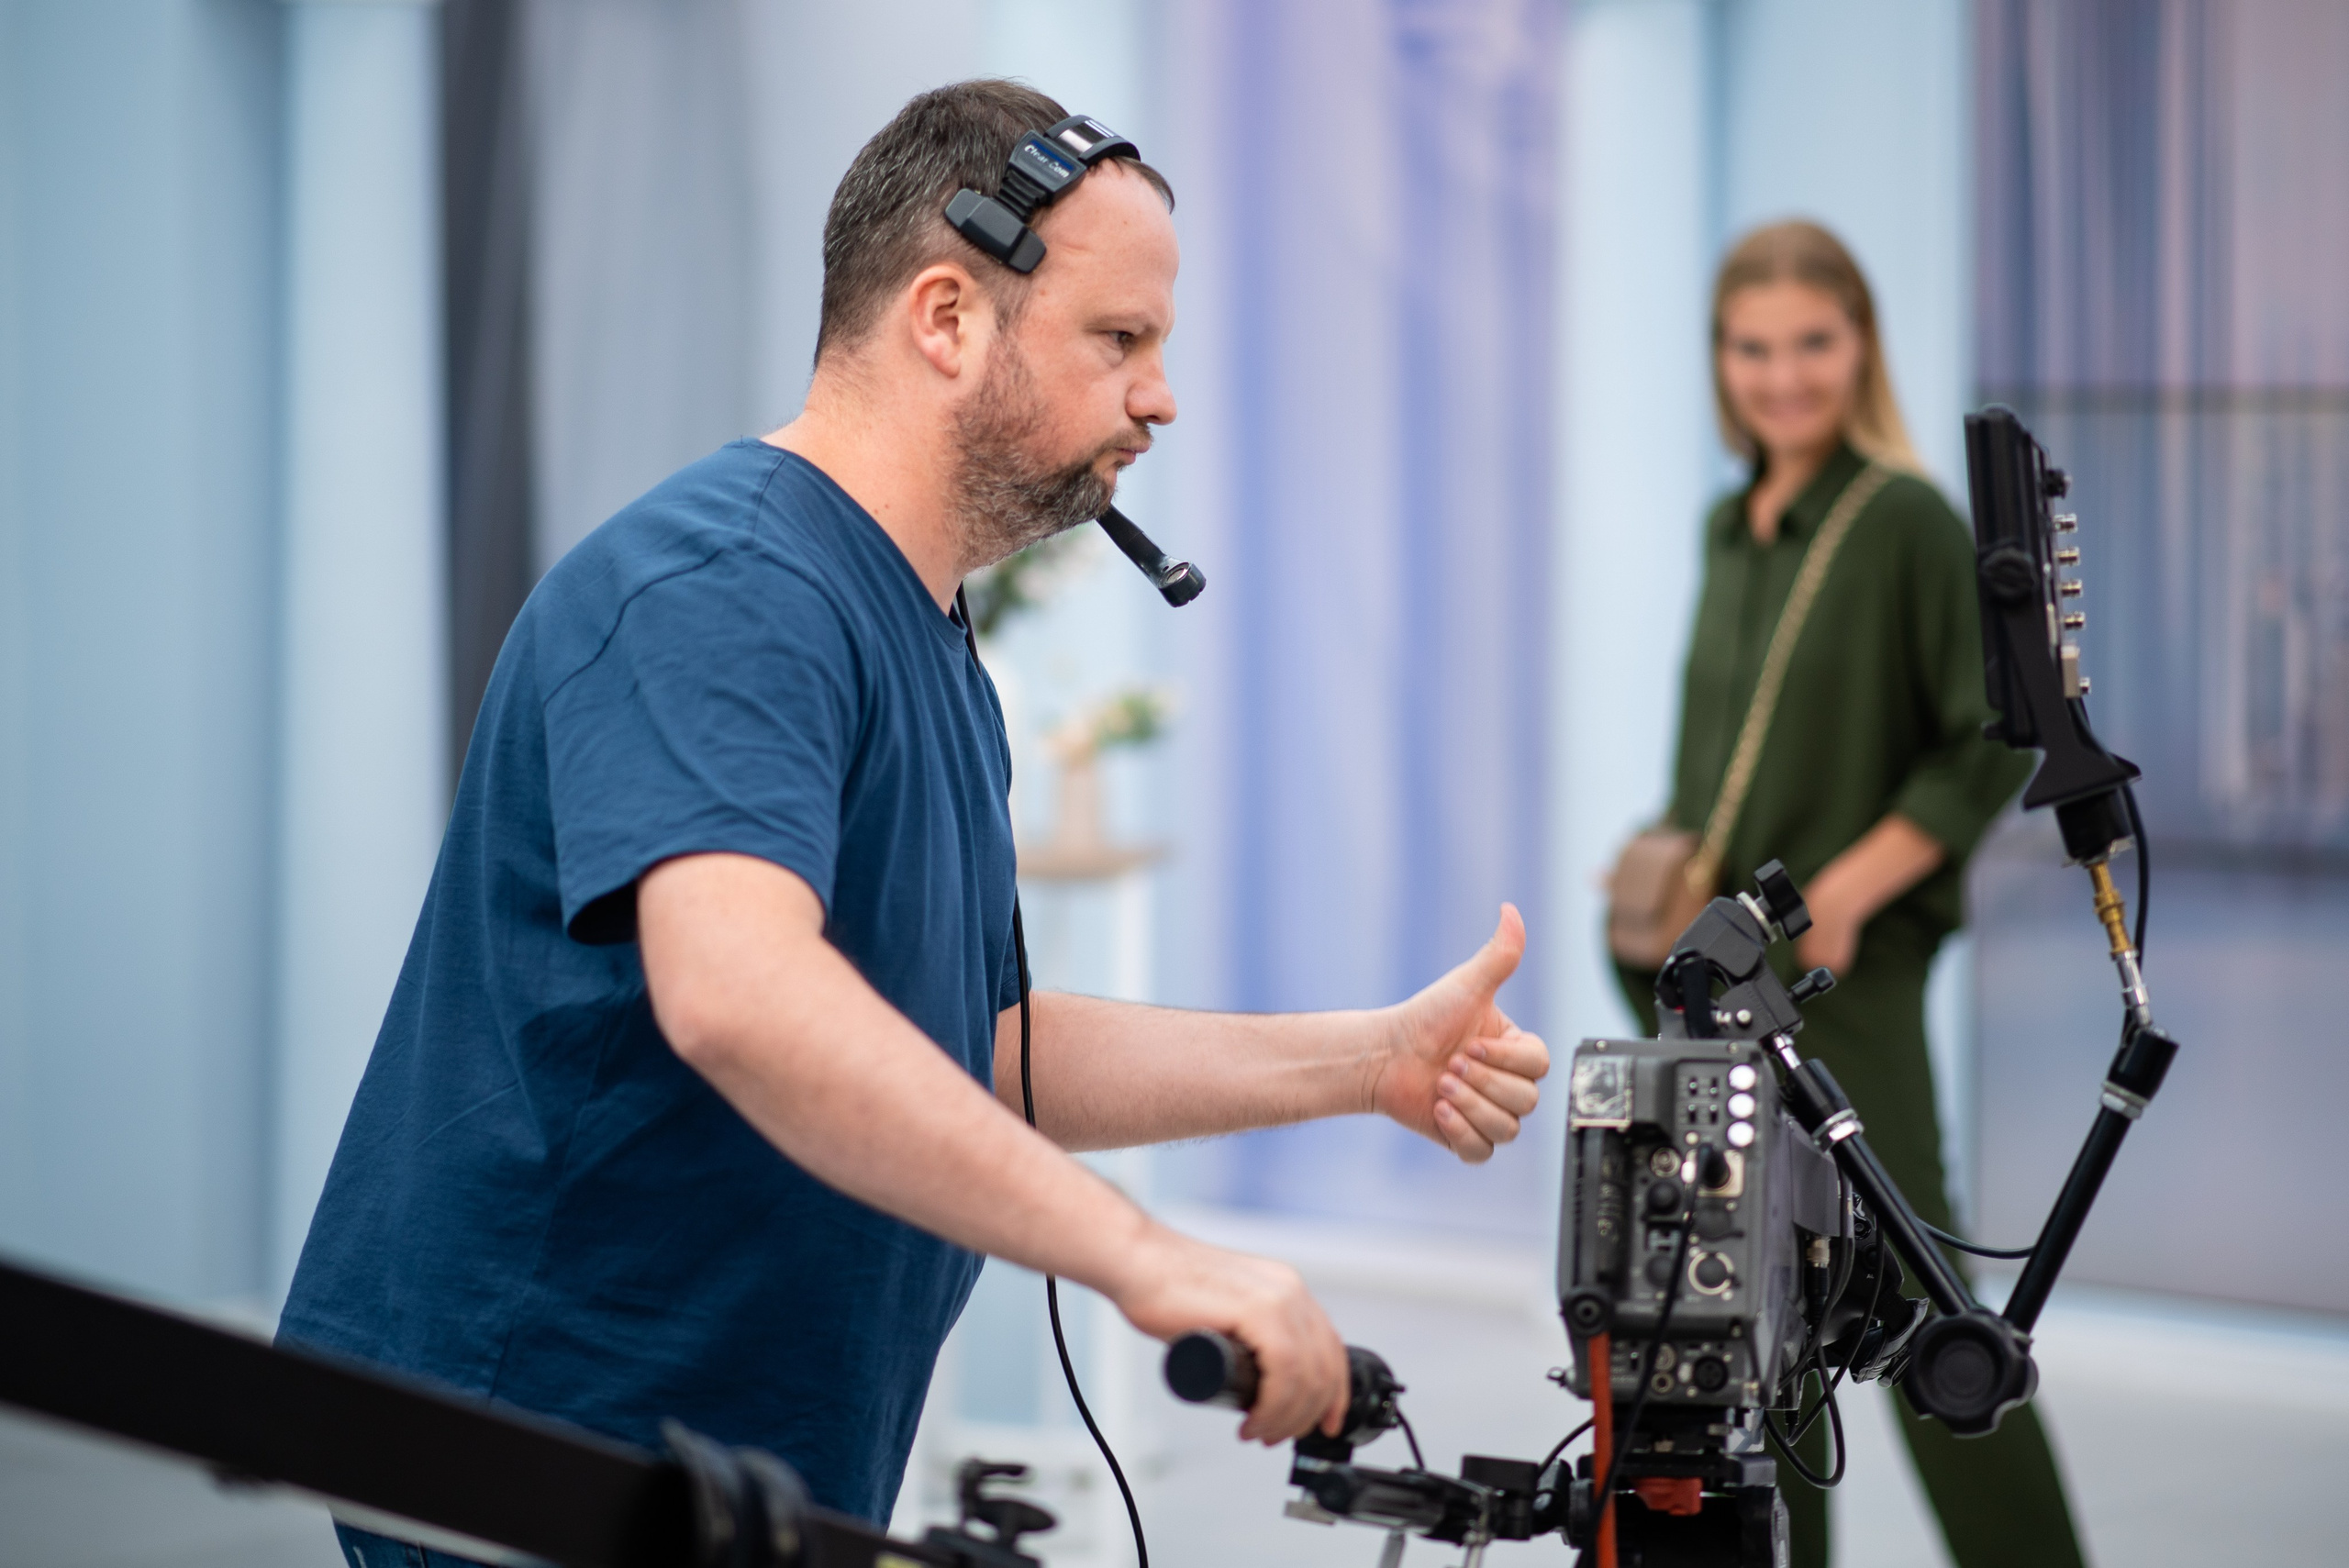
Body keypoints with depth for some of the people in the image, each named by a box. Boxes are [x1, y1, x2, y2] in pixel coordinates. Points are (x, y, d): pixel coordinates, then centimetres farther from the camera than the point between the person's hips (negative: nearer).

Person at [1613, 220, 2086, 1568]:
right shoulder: (1730, 530, 12)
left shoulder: (1909, 523, -10)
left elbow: (1996, 743, -13)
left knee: (1910, 1294, -7)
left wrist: (1845, 889, -16)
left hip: (1846, 974, -7)